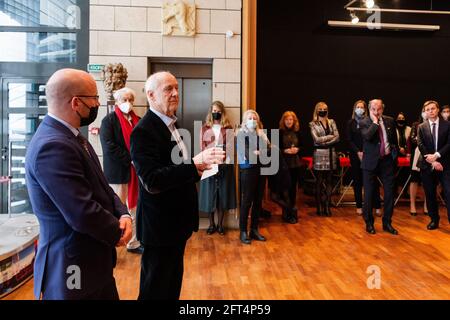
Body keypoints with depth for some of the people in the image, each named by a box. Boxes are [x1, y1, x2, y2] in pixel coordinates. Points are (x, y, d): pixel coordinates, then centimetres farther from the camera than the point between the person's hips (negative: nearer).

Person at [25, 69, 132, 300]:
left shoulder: (70, 137, 5)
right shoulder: (52, 146, -26)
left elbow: (100, 187, 8)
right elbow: (83, 214, -29)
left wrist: (123, 214, -9)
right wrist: (117, 232, -11)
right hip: (73, 270, -9)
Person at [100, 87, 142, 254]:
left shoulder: (138, 121, 11)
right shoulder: (109, 120, -5)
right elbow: (109, 147, -15)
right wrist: (131, 159, -17)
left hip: (136, 171, 6)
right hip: (117, 172, -5)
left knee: (135, 210, 13)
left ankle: (134, 243, 26)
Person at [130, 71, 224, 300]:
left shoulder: (171, 124, 10)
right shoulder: (144, 130, -19)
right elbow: (152, 181, -28)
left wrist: (198, 167, -3)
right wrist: (195, 163, -33)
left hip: (176, 220, 9)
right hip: (159, 224, -9)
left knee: (172, 284, 22)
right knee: (156, 288, 9)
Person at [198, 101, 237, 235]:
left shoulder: (228, 128, 4)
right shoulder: (205, 128, 7)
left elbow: (231, 147, -2)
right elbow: (202, 147, 2)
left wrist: (227, 163, -15)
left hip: (224, 164, 0)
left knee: (223, 193, 4)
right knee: (209, 193, 4)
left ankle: (220, 224, 16)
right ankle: (211, 224, 17)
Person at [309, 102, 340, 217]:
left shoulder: (331, 122, 12)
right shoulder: (313, 124, 2)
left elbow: (337, 138, 1)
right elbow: (317, 139, -10)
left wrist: (324, 141, -10)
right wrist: (331, 136, -5)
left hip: (331, 154, 3)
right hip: (319, 154, -3)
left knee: (329, 181, 5)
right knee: (319, 181, 1)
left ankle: (327, 207, 11)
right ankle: (319, 207, 8)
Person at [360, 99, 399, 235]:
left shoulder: (390, 121, 7)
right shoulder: (364, 123, -5)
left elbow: (395, 140, 16)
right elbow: (367, 136, -26)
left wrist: (395, 154, 13)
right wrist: (375, 122, -17)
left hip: (387, 160, 4)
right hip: (371, 162, -3)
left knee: (390, 193, 6)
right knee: (369, 194, 4)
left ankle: (387, 223, 20)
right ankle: (369, 223, 18)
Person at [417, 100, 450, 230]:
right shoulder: (422, 127, 7)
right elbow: (421, 146, -2)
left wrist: (436, 155, -17)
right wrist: (432, 161, -12)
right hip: (428, 165, 2)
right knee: (430, 195, 9)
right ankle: (434, 220, 21)